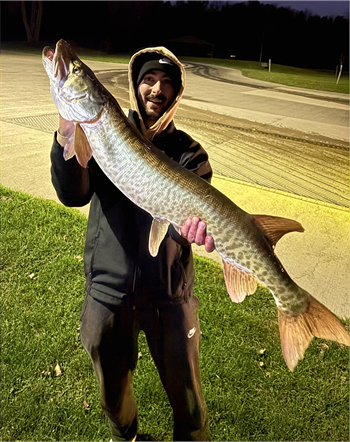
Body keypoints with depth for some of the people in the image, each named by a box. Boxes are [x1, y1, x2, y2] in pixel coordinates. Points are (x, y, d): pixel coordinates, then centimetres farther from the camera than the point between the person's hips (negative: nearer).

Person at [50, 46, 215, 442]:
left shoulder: (188, 152, -1)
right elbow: (72, 195, -15)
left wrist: (201, 221, -42)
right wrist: (66, 139, -33)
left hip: (169, 295, -1)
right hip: (108, 290, 1)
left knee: (187, 397, 13)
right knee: (112, 391, 23)